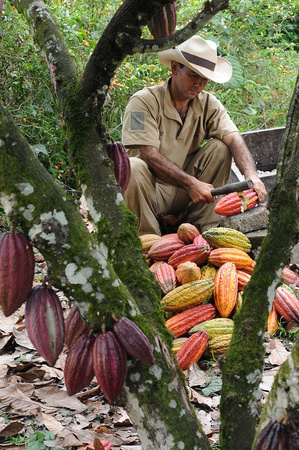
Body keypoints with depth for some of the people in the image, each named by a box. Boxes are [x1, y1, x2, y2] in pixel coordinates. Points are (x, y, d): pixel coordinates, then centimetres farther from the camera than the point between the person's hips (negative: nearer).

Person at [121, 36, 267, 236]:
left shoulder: (208, 104, 2)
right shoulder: (144, 101, -13)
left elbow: (234, 139, -14)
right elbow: (149, 155, -22)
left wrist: (252, 176, -34)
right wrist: (191, 183, -32)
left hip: (185, 196, 4)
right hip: (151, 191, -4)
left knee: (220, 147, -13)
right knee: (134, 167, -34)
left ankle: (203, 229, -12)